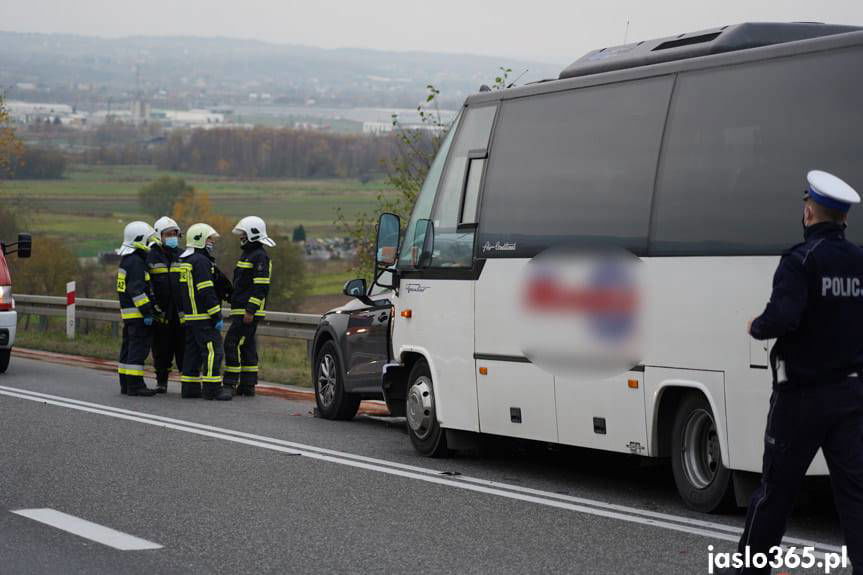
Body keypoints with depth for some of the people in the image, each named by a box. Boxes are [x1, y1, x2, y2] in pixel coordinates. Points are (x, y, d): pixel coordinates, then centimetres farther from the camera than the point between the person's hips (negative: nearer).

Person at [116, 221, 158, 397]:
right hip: (137, 313, -11)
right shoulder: (136, 262, -16)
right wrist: (147, 311, -21)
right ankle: (135, 384, -11)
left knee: (128, 348, 13)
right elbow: (137, 290, -22)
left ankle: (126, 384, 17)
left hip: (127, 311, 11)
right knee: (138, 348, -10)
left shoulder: (127, 260, 17)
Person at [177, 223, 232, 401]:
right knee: (212, 351, -9)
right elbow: (207, 292, -19)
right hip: (203, 316, -10)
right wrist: (217, 316, -17)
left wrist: (183, 313, 24)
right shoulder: (201, 261, -14)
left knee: (193, 351, 12)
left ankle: (189, 387, 14)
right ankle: (212, 388, -11)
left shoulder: (184, 261, 18)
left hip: (189, 316, 10)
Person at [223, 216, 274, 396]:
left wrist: (250, 311, -23)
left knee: (232, 344, -13)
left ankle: (230, 383, -14)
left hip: (247, 312, -10)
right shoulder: (247, 254, 20)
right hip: (242, 311, 10)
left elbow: (261, 287, -19)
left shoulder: (259, 257, -13)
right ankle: (247, 385, 13)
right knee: (247, 347, 10)